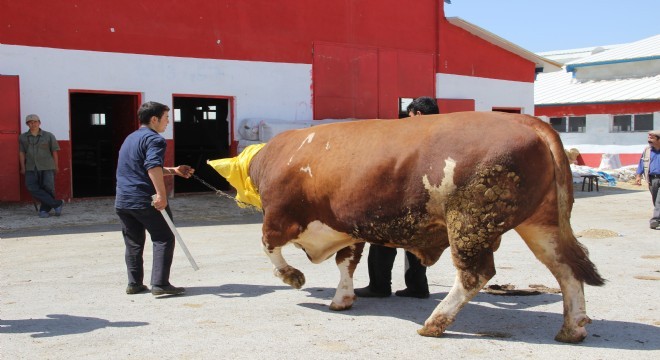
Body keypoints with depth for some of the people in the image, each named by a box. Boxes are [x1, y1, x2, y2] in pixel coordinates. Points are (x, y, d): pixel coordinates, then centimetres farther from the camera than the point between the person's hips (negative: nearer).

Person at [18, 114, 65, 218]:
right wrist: (23, 167, 6)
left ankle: (44, 209, 8)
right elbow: (21, 153, 10)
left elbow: (54, 152, 6)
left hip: (47, 167, -1)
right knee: (32, 187, -16)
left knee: (48, 187, -9)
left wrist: (56, 166, 8)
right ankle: (57, 204, -15)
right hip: (31, 168, 2)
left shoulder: (49, 136, 2)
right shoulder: (23, 137, 9)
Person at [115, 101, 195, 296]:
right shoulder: (154, 139, -8)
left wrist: (174, 170, 27)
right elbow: (153, 167, -25)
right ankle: (160, 283, -5)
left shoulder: (130, 139, 22)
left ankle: (134, 283, 17)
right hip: (145, 200, -8)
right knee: (164, 239, 0)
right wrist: (161, 194, -31)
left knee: (133, 243, 14)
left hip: (122, 200, 8)